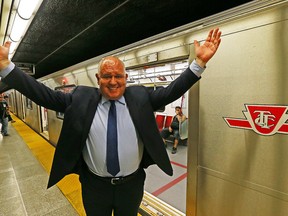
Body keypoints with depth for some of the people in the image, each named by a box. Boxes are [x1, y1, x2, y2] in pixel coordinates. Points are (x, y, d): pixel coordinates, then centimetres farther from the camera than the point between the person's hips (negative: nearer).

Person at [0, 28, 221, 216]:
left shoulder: (140, 96, -8)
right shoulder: (81, 98, -8)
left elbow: (171, 91, -10)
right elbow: (44, 95, -7)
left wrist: (199, 63, -17)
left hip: (132, 184, 1)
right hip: (94, 185, 1)